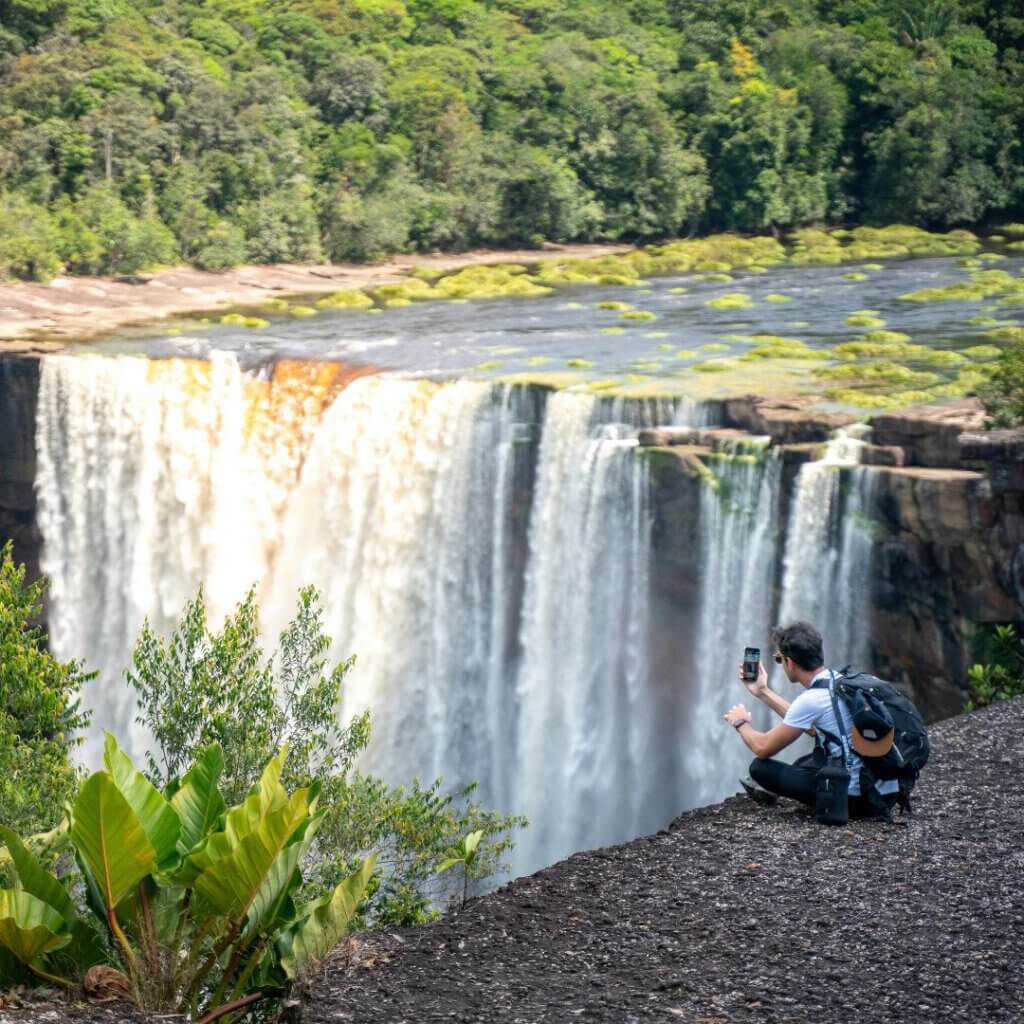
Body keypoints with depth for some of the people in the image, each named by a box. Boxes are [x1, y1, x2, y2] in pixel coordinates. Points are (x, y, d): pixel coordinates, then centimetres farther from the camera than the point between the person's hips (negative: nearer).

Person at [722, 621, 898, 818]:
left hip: (859, 800, -9)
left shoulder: (812, 700, -16)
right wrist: (762, 692, 28)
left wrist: (741, 722, 15)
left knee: (760, 767, -3)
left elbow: (763, 748, -6)